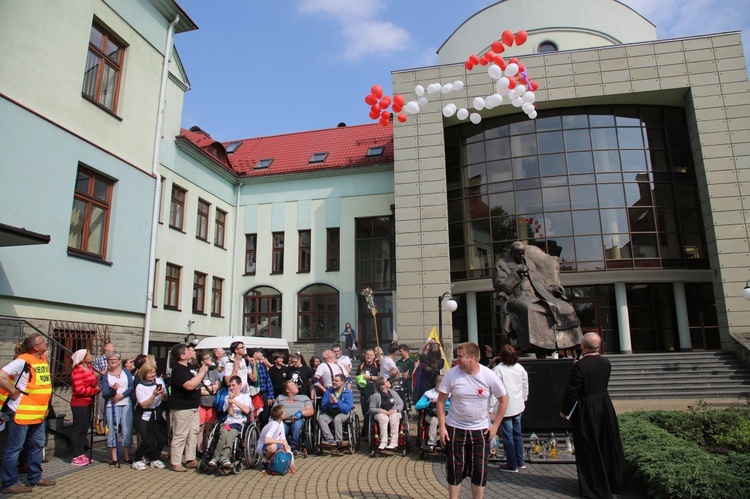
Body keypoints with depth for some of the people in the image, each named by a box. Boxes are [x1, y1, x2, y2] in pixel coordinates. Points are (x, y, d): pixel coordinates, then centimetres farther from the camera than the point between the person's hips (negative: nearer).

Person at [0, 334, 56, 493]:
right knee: (14, 447, 2)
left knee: (37, 446, 16)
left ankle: (35, 477, 27)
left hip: (38, 413, 9)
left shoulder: (43, 359, 8)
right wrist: (14, 392, -19)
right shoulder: (23, 361, -19)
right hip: (21, 412, -9)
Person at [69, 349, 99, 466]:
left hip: (88, 402, 8)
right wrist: (95, 390, -12)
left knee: (85, 428, 14)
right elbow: (79, 390, -22)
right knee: (78, 429, -1)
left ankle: (81, 454, 23)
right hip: (79, 404, -8)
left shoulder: (89, 367, 9)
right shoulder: (77, 371, -16)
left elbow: (94, 382, 21)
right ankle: (76, 457, 6)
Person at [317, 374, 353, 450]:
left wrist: (337, 401, -30)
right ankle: (330, 440, -29)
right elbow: (323, 407, -1)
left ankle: (339, 441, -20)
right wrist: (329, 402, -22)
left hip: (343, 413, -4)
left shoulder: (348, 393, -8)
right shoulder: (329, 391, 3)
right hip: (329, 413, 4)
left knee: (337, 418, -35)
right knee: (320, 417, -26)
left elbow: (347, 409, -19)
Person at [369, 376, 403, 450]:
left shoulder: (393, 392, 14)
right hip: (381, 414, -2)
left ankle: (394, 442, -42)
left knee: (394, 417, -34)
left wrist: (395, 410, -10)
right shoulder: (375, 395, 3)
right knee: (383, 418, -37)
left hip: (394, 413, 2)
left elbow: (401, 403, 11)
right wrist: (381, 411, -16)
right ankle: (383, 442, -45)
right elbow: (371, 409, 0)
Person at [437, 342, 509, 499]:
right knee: (454, 469, 7)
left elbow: (503, 400, 1)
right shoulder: (452, 374, -13)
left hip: (481, 430, 0)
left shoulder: (489, 376, -12)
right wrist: (442, 427, -8)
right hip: (455, 429, 0)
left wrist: (495, 425, -2)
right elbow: (441, 400, -5)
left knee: (480, 471, 8)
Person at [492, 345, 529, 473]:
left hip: (505, 408, -6)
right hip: (518, 406, 6)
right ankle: (520, 462, 28)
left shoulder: (498, 369, -17)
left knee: (508, 436, 3)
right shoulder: (520, 368, 0)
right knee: (517, 434, 19)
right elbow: (525, 386, 10)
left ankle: (512, 465, 10)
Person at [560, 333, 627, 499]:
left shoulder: (580, 365, -22)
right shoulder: (606, 363, -2)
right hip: (605, 408, 6)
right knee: (609, 446, 19)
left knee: (589, 450, 6)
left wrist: (564, 410, -4)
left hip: (586, 411, -6)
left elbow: (571, 390, -17)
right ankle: (615, 481, 34)